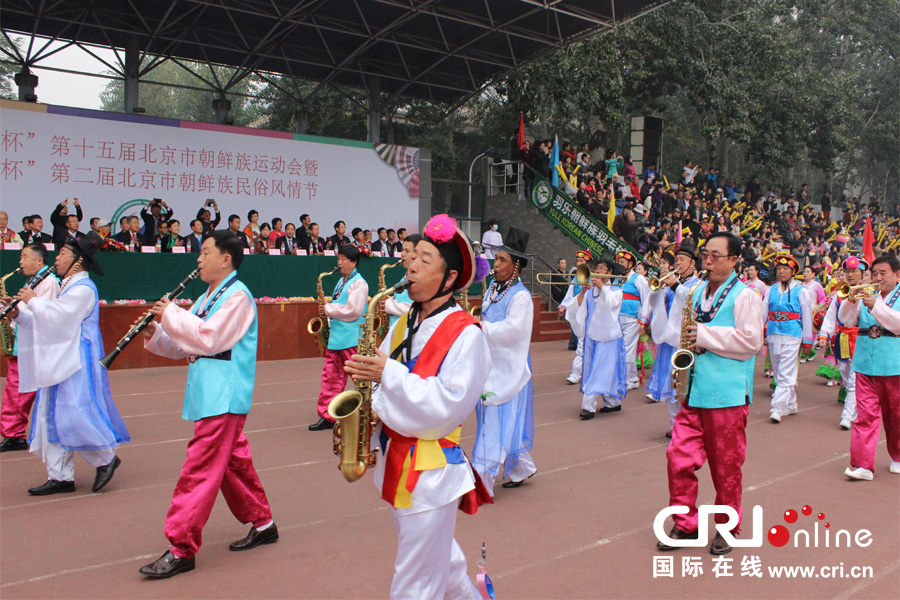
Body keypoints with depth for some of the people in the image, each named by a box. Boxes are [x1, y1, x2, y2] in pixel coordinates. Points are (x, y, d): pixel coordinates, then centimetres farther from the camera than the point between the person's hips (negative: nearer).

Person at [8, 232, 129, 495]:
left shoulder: (83, 288, -13)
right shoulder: (68, 287, 18)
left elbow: (56, 318, -21)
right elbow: (46, 321, 19)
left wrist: (33, 301, -8)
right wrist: (19, 314, 7)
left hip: (77, 363, -10)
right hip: (59, 362, 10)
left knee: (72, 416, -12)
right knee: (51, 418, 8)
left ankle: (106, 459, 6)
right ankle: (60, 477, 13)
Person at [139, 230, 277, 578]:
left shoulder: (237, 296, -11)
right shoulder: (208, 298, 17)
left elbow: (209, 339, -20)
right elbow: (183, 347, 18)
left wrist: (171, 314, -12)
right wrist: (155, 335, 2)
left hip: (224, 396, -10)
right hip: (210, 394, 10)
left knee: (199, 470, -9)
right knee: (233, 460, 16)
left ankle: (181, 549, -4)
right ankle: (262, 524, 29)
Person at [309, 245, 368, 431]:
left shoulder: (359, 283, -10)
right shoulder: (342, 281, 18)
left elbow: (353, 310, -19)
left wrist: (328, 309, -12)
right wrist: (330, 320, 11)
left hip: (351, 338, -9)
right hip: (336, 336, 9)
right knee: (330, 376, 8)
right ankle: (327, 416, 13)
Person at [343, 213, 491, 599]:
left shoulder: (465, 333, -14)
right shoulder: (403, 325, 8)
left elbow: (449, 404, -22)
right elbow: (383, 382, 17)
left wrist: (388, 373, -24)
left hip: (431, 472, -7)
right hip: (394, 462, 8)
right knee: (439, 561, 25)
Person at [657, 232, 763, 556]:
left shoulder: (745, 296, -4)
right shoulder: (698, 293, 16)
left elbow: (751, 341, -13)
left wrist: (705, 337, -14)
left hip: (727, 395, -6)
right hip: (693, 391, 6)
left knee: (726, 466, 4)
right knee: (679, 457, 1)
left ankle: (728, 528, 22)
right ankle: (685, 525, 14)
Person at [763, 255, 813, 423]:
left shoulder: (800, 291, 0)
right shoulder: (772, 289, 10)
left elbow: (807, 316, 2)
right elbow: (763, 311, 12)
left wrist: (807, 340, 1)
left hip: (791, 335, -5)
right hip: (773, 334, 5)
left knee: (786, 374, -8)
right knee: (778, 373, 12)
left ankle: (778, 408, -10)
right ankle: (791, 405, 25)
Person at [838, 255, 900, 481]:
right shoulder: (867, 295, 9)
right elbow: (847, 320, 3)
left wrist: (876, 306, -23)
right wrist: (851, 300, -13)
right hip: (866, 365, 2)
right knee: (865, 415, -4)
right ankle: (862, 464, -4)